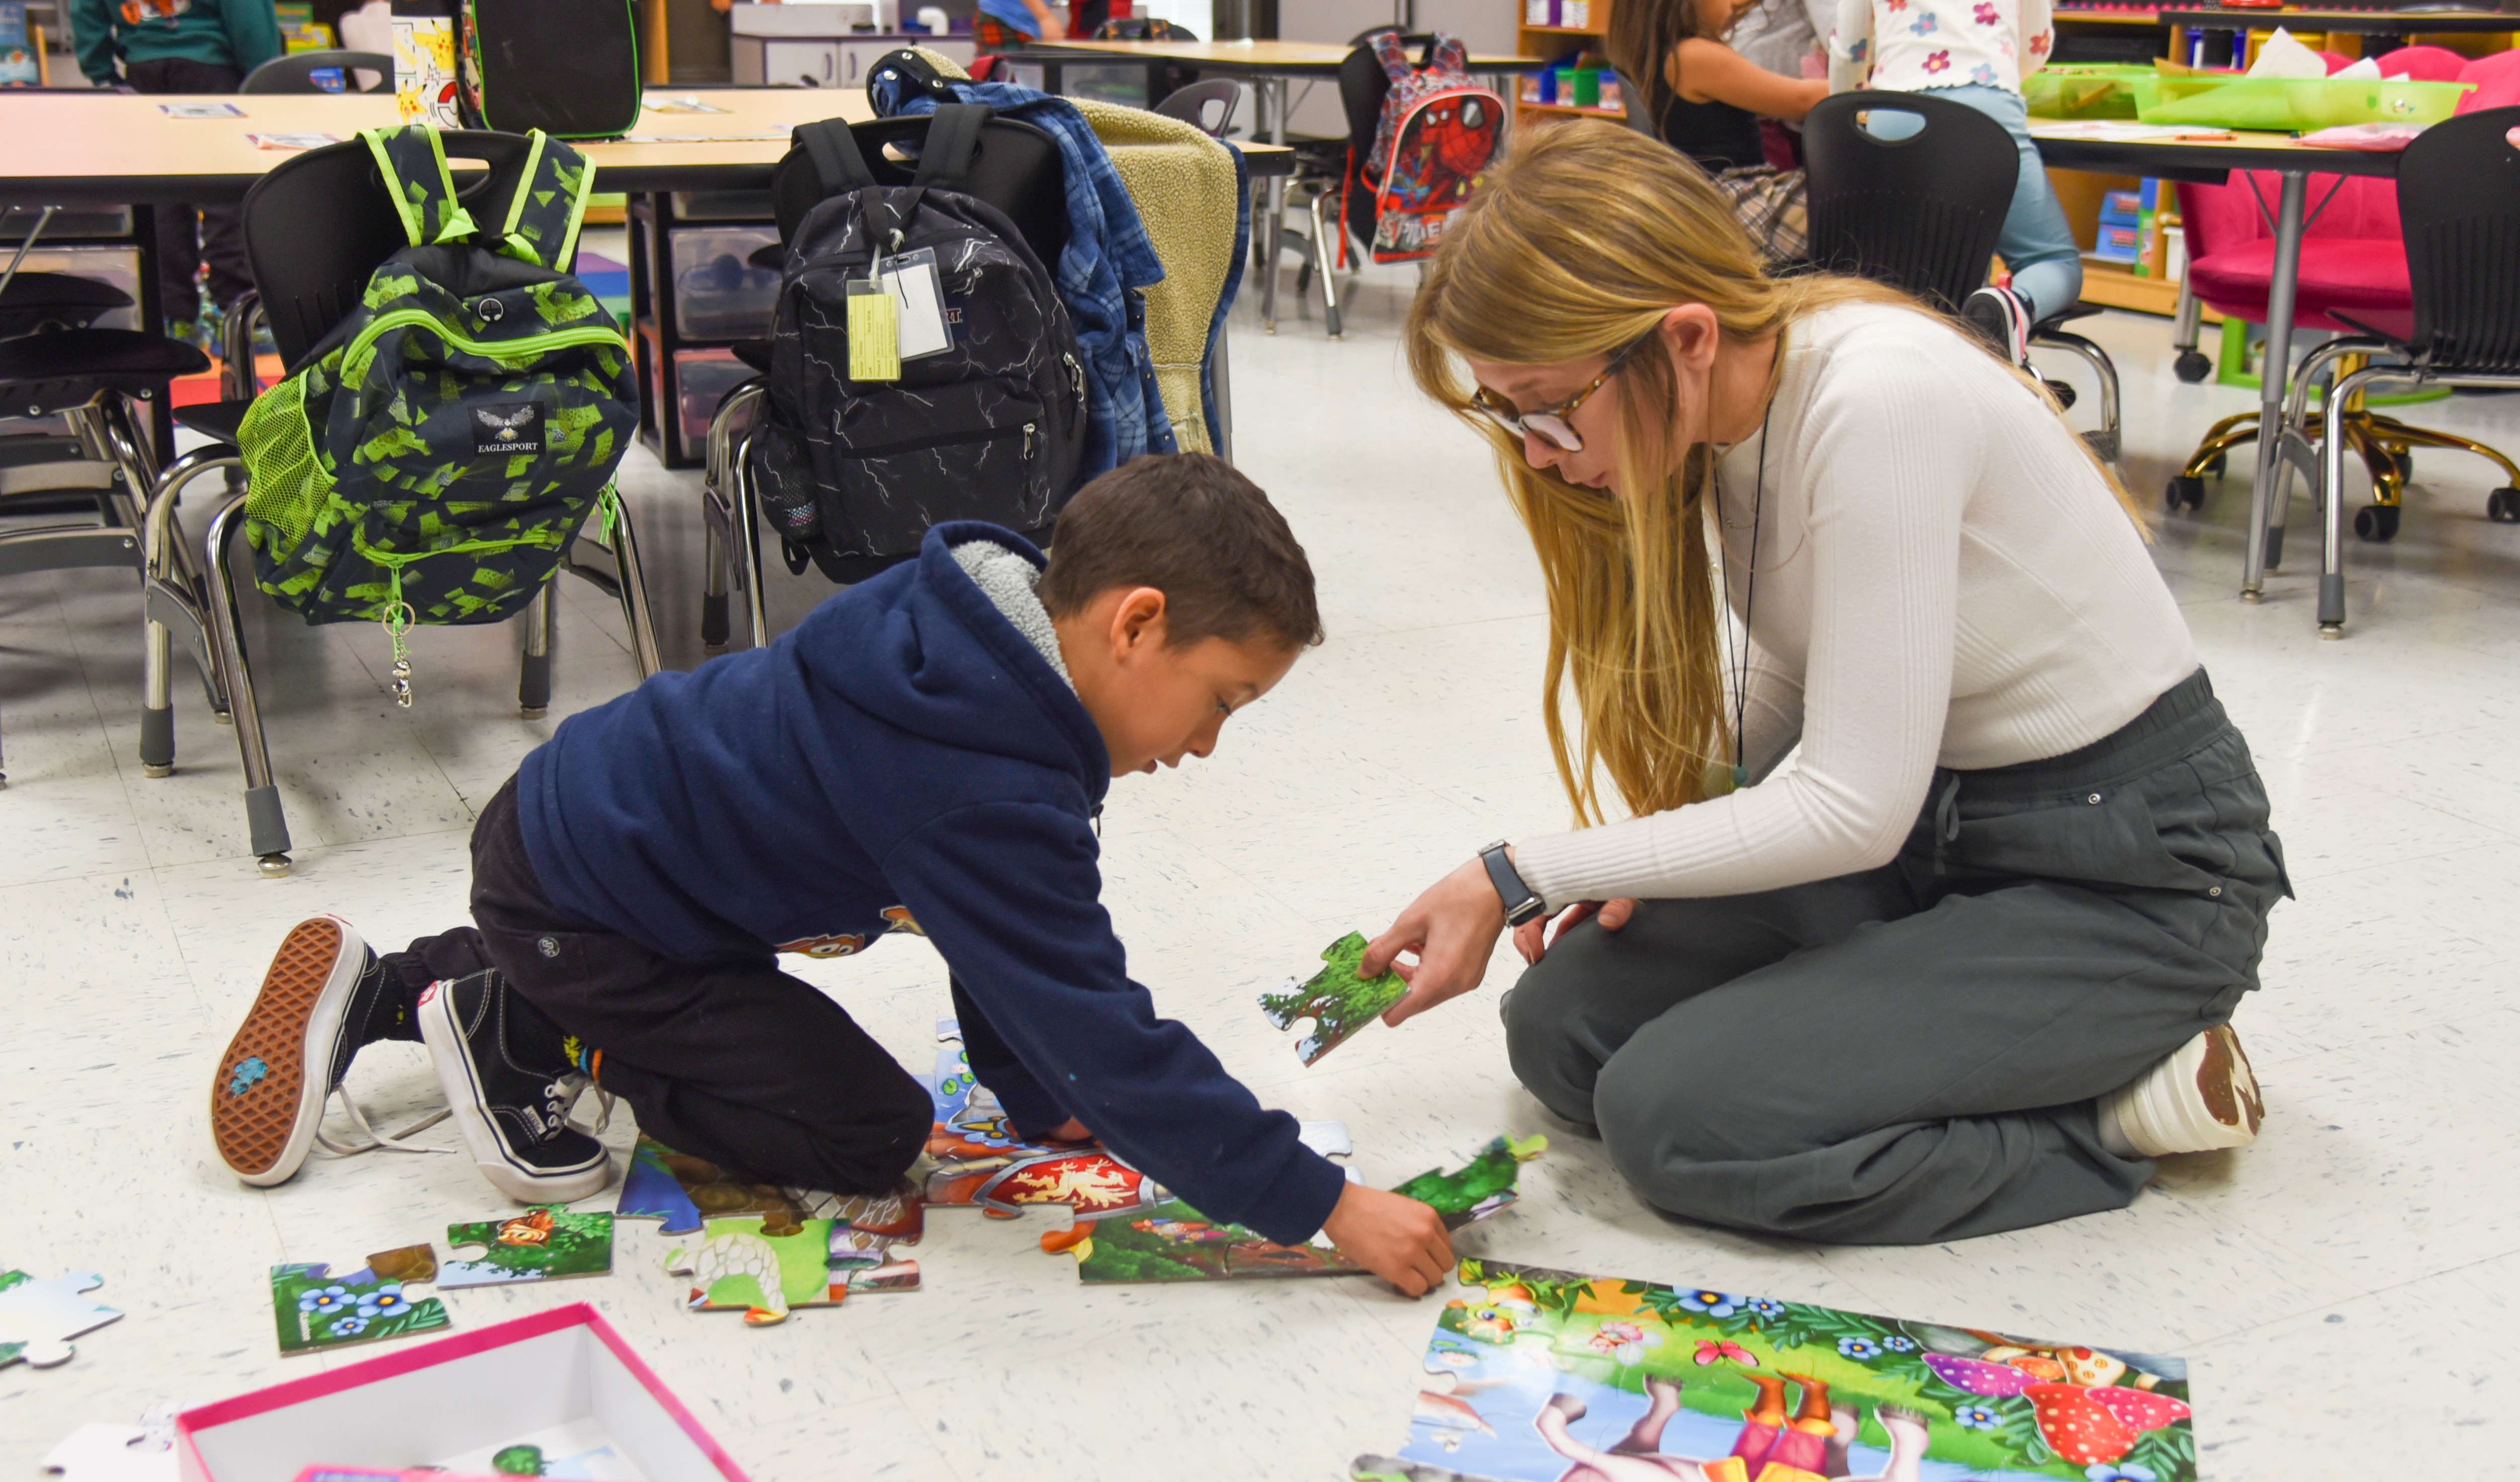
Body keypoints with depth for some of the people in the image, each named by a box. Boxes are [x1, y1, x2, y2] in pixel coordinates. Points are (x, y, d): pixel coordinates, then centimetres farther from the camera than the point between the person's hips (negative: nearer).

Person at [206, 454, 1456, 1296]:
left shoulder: (986, 633, -4)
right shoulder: (987, 798, -34)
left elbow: (1009, 945, 6)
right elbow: (1102, 1036, -33)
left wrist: (1038, 1097, 11)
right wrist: (1323, 1206, -28)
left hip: (563, 816, 10)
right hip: (571, 893, -9)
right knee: (865, 1133, -7)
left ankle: (385, 989, 33)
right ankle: (513, 1031, 1)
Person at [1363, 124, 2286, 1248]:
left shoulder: (1882, 398, -29)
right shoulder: (1723, 406, -3)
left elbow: (1854, 808, -27)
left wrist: (1525, 878, -22)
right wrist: (1647, 859, -4)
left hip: (2134, 880, -8)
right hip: (1927, 827, 8)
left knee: (1670, 1114, -21)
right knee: (1562, 1025, -5)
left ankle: (2124, 1104, -3)